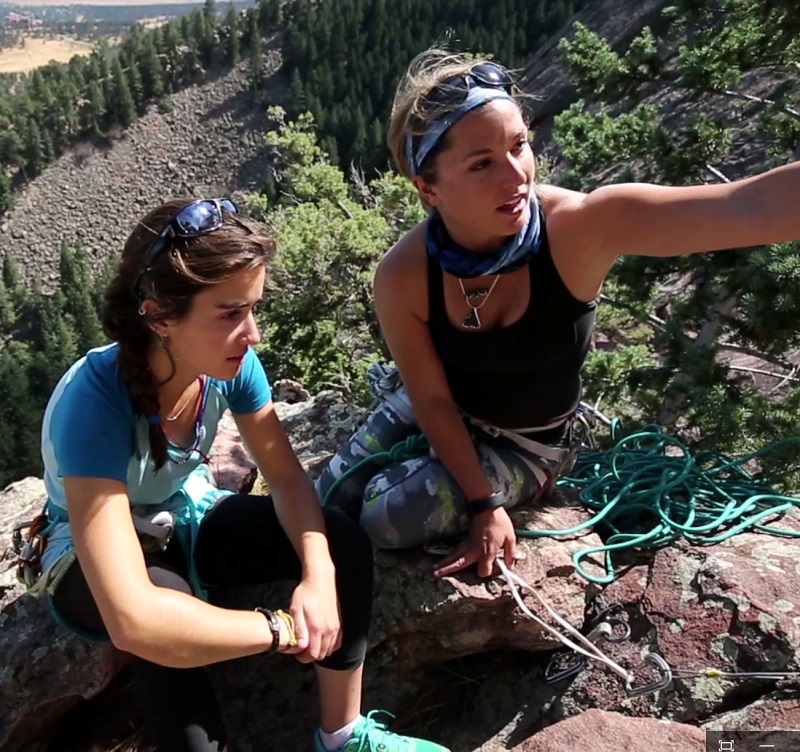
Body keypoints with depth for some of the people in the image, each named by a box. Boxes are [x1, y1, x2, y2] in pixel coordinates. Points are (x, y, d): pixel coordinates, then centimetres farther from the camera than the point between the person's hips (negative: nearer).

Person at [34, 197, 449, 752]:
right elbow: (133, 620, -45)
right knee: (167, 631, -38)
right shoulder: (95, 401, -38)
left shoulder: (231, 362, -22)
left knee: (345, 544, -16)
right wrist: (283, 628, -35)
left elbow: (287, 477, -11)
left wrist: (318, 574, -29)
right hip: (94, 550, -4)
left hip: (188, 518, 5)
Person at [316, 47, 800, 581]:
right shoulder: (402, 279, -26)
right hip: (440, 414, 3)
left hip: (529, 442, -2)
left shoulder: (580, 227, -32)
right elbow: (434, 401, -14)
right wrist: (484, 502, -15)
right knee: (329, 503, 4)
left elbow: (747, 208, -47)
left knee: (391, 514, -21)